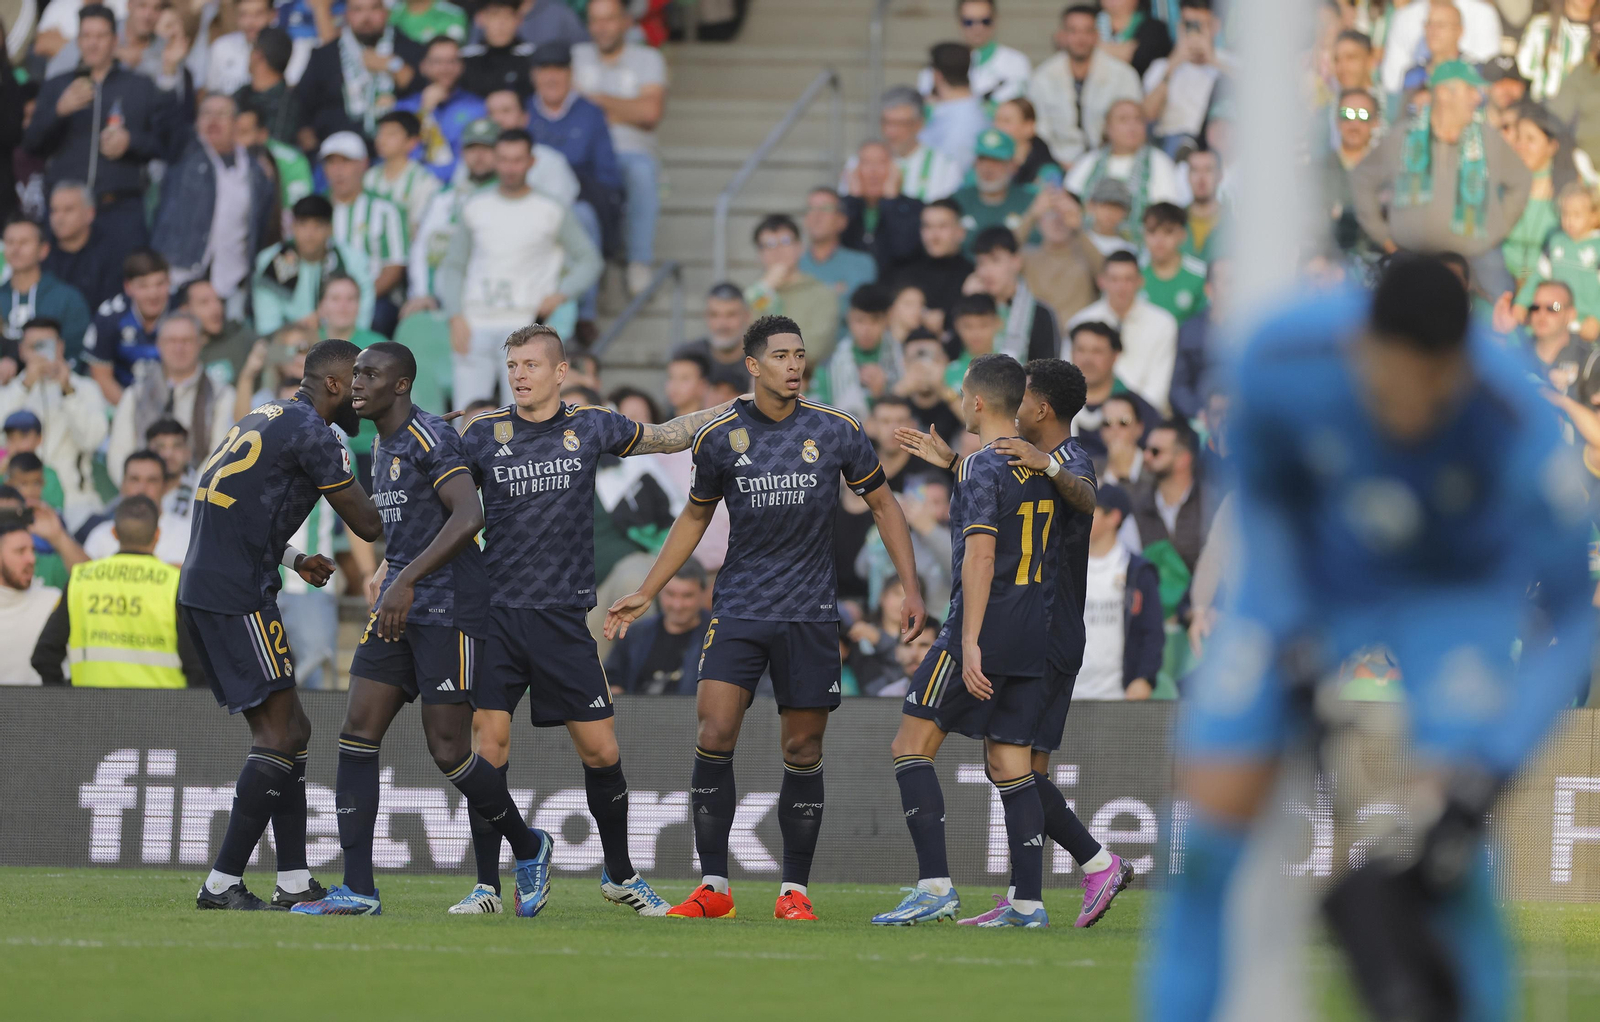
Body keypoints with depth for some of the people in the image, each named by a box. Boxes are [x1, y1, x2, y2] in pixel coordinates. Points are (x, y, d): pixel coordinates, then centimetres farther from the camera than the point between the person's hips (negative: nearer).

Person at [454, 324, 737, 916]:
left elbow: (667, 437, 21)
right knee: (487, 745, -8)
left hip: (563, 617, 1)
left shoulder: (591, 428, 5)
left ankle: (619, 876, 20)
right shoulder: (483, 434, 3)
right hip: (495, 614, -1)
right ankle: (487, 885, 1)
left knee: (601, 751, 2)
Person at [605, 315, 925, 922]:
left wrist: (910, 588, 4)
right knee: (714, 736, -12)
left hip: (810, 614, 0)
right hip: (738, 608, 0)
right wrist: (644, 595, 15)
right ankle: (713, 887, -5)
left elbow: (883, 506, 10)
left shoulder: (836, 432, -2)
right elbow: (695, 518, 16)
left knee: (803, 752, 2)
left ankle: (794, 890, 12)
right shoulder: (719, 438, 1)